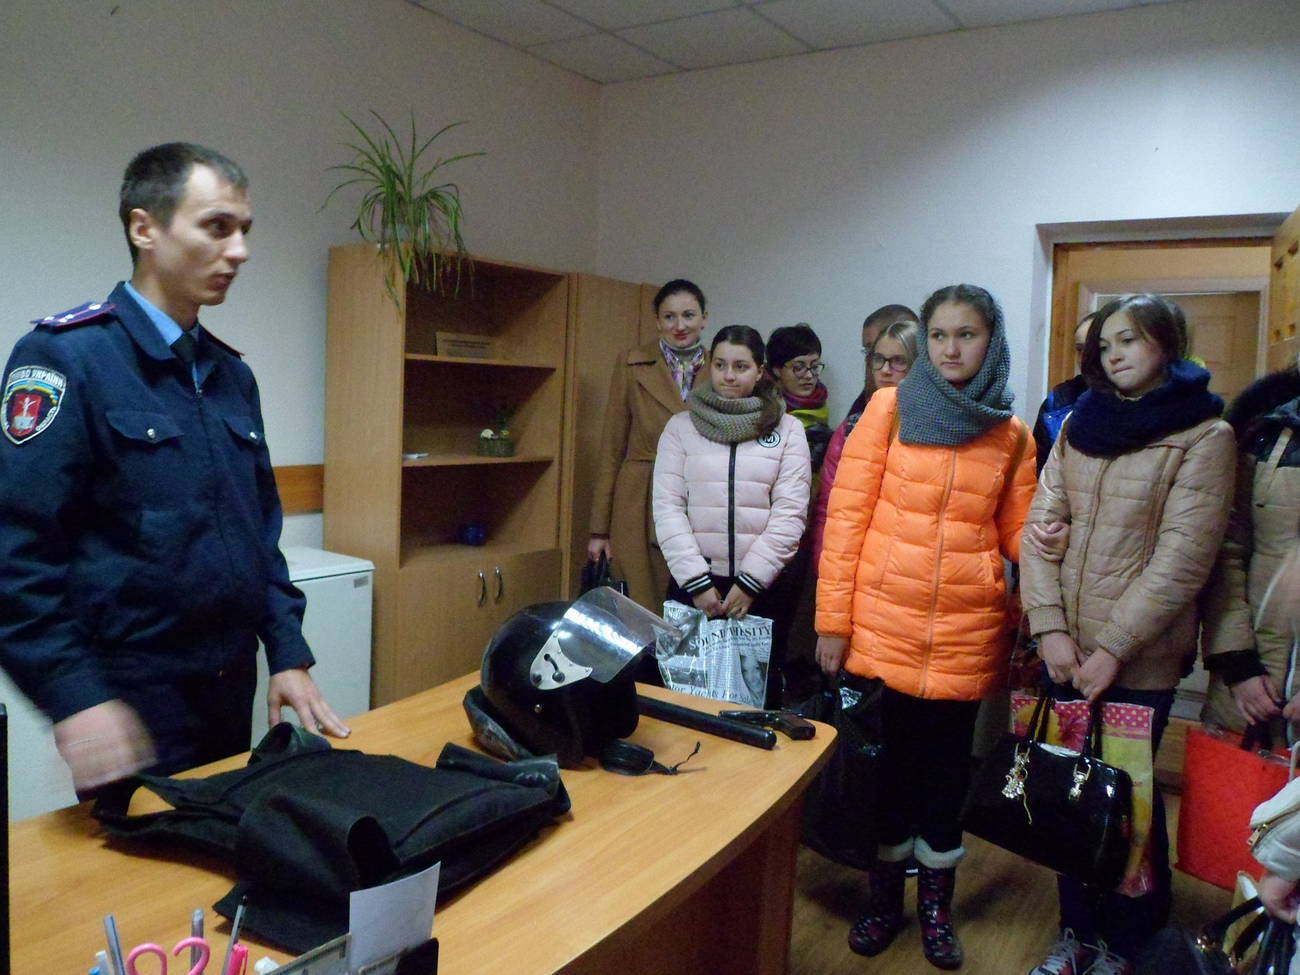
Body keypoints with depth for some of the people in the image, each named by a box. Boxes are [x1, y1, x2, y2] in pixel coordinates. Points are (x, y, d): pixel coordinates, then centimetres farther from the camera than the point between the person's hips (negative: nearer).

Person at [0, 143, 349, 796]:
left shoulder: (231, 373, 9)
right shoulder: (67, 355, -12)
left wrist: (288, 654, 6)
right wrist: (73, 697, -24)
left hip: (232, 689, 7)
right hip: (127, 698, -7)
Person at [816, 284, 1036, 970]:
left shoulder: (1011, 435, 7)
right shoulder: (889, 408, -1)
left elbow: (1019, 532, 9)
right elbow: (845, 515, -3)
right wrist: (833, 620, -7)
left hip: (968, 630, 2)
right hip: (885, 623, -1)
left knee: (948, 765, 12)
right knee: (888, 760, 9)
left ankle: (936, 906, 32)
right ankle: (885, 899, 30)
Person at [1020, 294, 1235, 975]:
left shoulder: (1204, 435, -6)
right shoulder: (1079, 425, 8)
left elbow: (1182, 560, -13)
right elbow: (1040, 525, 1)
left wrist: (1114, 647, -15)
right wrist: (1050, 628, -9)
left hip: (1140, 660, -4)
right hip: (1067, 653, 4)